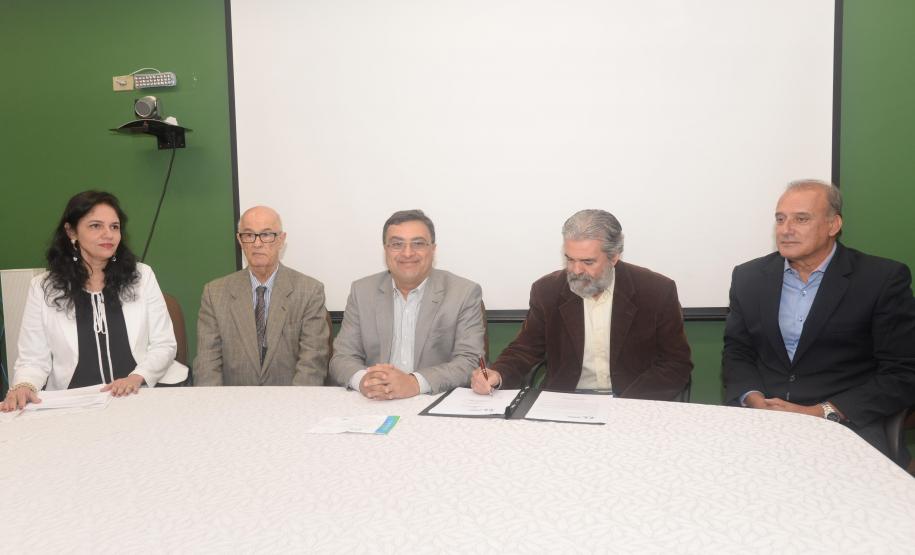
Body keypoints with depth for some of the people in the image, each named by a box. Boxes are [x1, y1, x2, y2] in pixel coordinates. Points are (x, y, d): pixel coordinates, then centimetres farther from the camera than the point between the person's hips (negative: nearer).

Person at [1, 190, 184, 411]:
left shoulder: (142, 276, 6)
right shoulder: (43, 287, 6)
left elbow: (164, 345, 4)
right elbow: (33, 359, 4)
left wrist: (137, 377, -13)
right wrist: (23, 386, -17)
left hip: (136, 399, -1)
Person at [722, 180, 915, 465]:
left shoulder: (883, 278, -2)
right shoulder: (749, 277, 7)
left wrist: (820, 413, -14)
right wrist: (756, 401, -9)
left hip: (845, 420, -2)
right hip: (760, 416, 2)